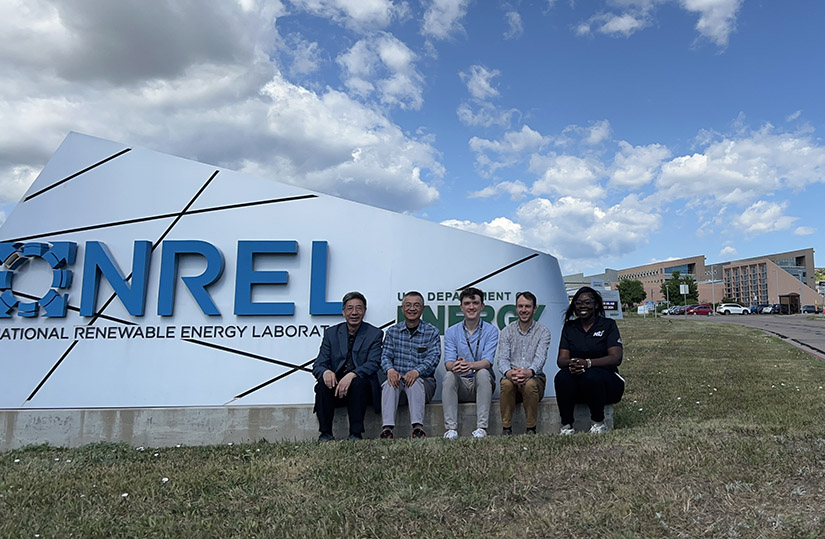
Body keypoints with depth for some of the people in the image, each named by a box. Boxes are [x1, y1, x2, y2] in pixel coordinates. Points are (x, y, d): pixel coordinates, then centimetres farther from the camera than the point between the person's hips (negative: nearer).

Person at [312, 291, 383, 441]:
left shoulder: (374, 334, 4)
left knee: (358, 382, -33)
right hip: (336, 385, 2)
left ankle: (355, 434, -24)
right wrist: (326, 372, -23)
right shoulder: (331, 333, 11)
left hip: (362, 388, -2)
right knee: (323, 382, -28)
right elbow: (318, 365, 3)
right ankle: (325, 433, -20)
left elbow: (373, 364, -10)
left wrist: (352, 375, -30)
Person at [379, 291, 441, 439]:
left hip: (423, 381, -1)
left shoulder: (432, 332, 5)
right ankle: (387, 428, -38)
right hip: (398, 379, 2)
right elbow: (385, 356, 3)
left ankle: (418, 427, -41)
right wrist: (390, 369, -22)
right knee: (390, 383, -30)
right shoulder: (392, 331, 12)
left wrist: (417, 371, -28)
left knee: (415, 382, -34)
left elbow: (434, 358, -8)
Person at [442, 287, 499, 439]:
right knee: (449, 375, -29)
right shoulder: (451, 332, 5)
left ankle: (482, 428, -32)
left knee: (483, 373, -32)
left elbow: (487, 362, -14)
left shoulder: (491, 331, 0)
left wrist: (470, 365, -38)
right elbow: (448, 362, -7)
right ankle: (451, 428, -31)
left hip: (481, 385, -1)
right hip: (460, 384, 1)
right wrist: (455, 366, -34)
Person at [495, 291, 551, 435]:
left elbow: (540, 357, -10)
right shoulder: (507, 331, 9)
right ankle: (506, 429, -20)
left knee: (530, 384, -35)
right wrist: (508, 372, -28)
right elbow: (502, 358, -3)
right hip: (511, 377, 1)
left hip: (535, 377, -1)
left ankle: (531, 429, -18)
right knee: (506, 383, -33)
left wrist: (529, 372, -34)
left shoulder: (543, 331, 5)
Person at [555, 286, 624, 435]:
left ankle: (598, 422, -12)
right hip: (576, 385, 2)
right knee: (562, 376, -30)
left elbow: (616, 358, -12)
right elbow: (561, 359, 1)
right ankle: (566, 425, -20)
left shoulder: (608, 325, 2)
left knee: (591, 376, -35)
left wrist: (588, 363, -30)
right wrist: (570, 363, -26)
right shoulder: (569, 327, 10)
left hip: (606, 380, -2)